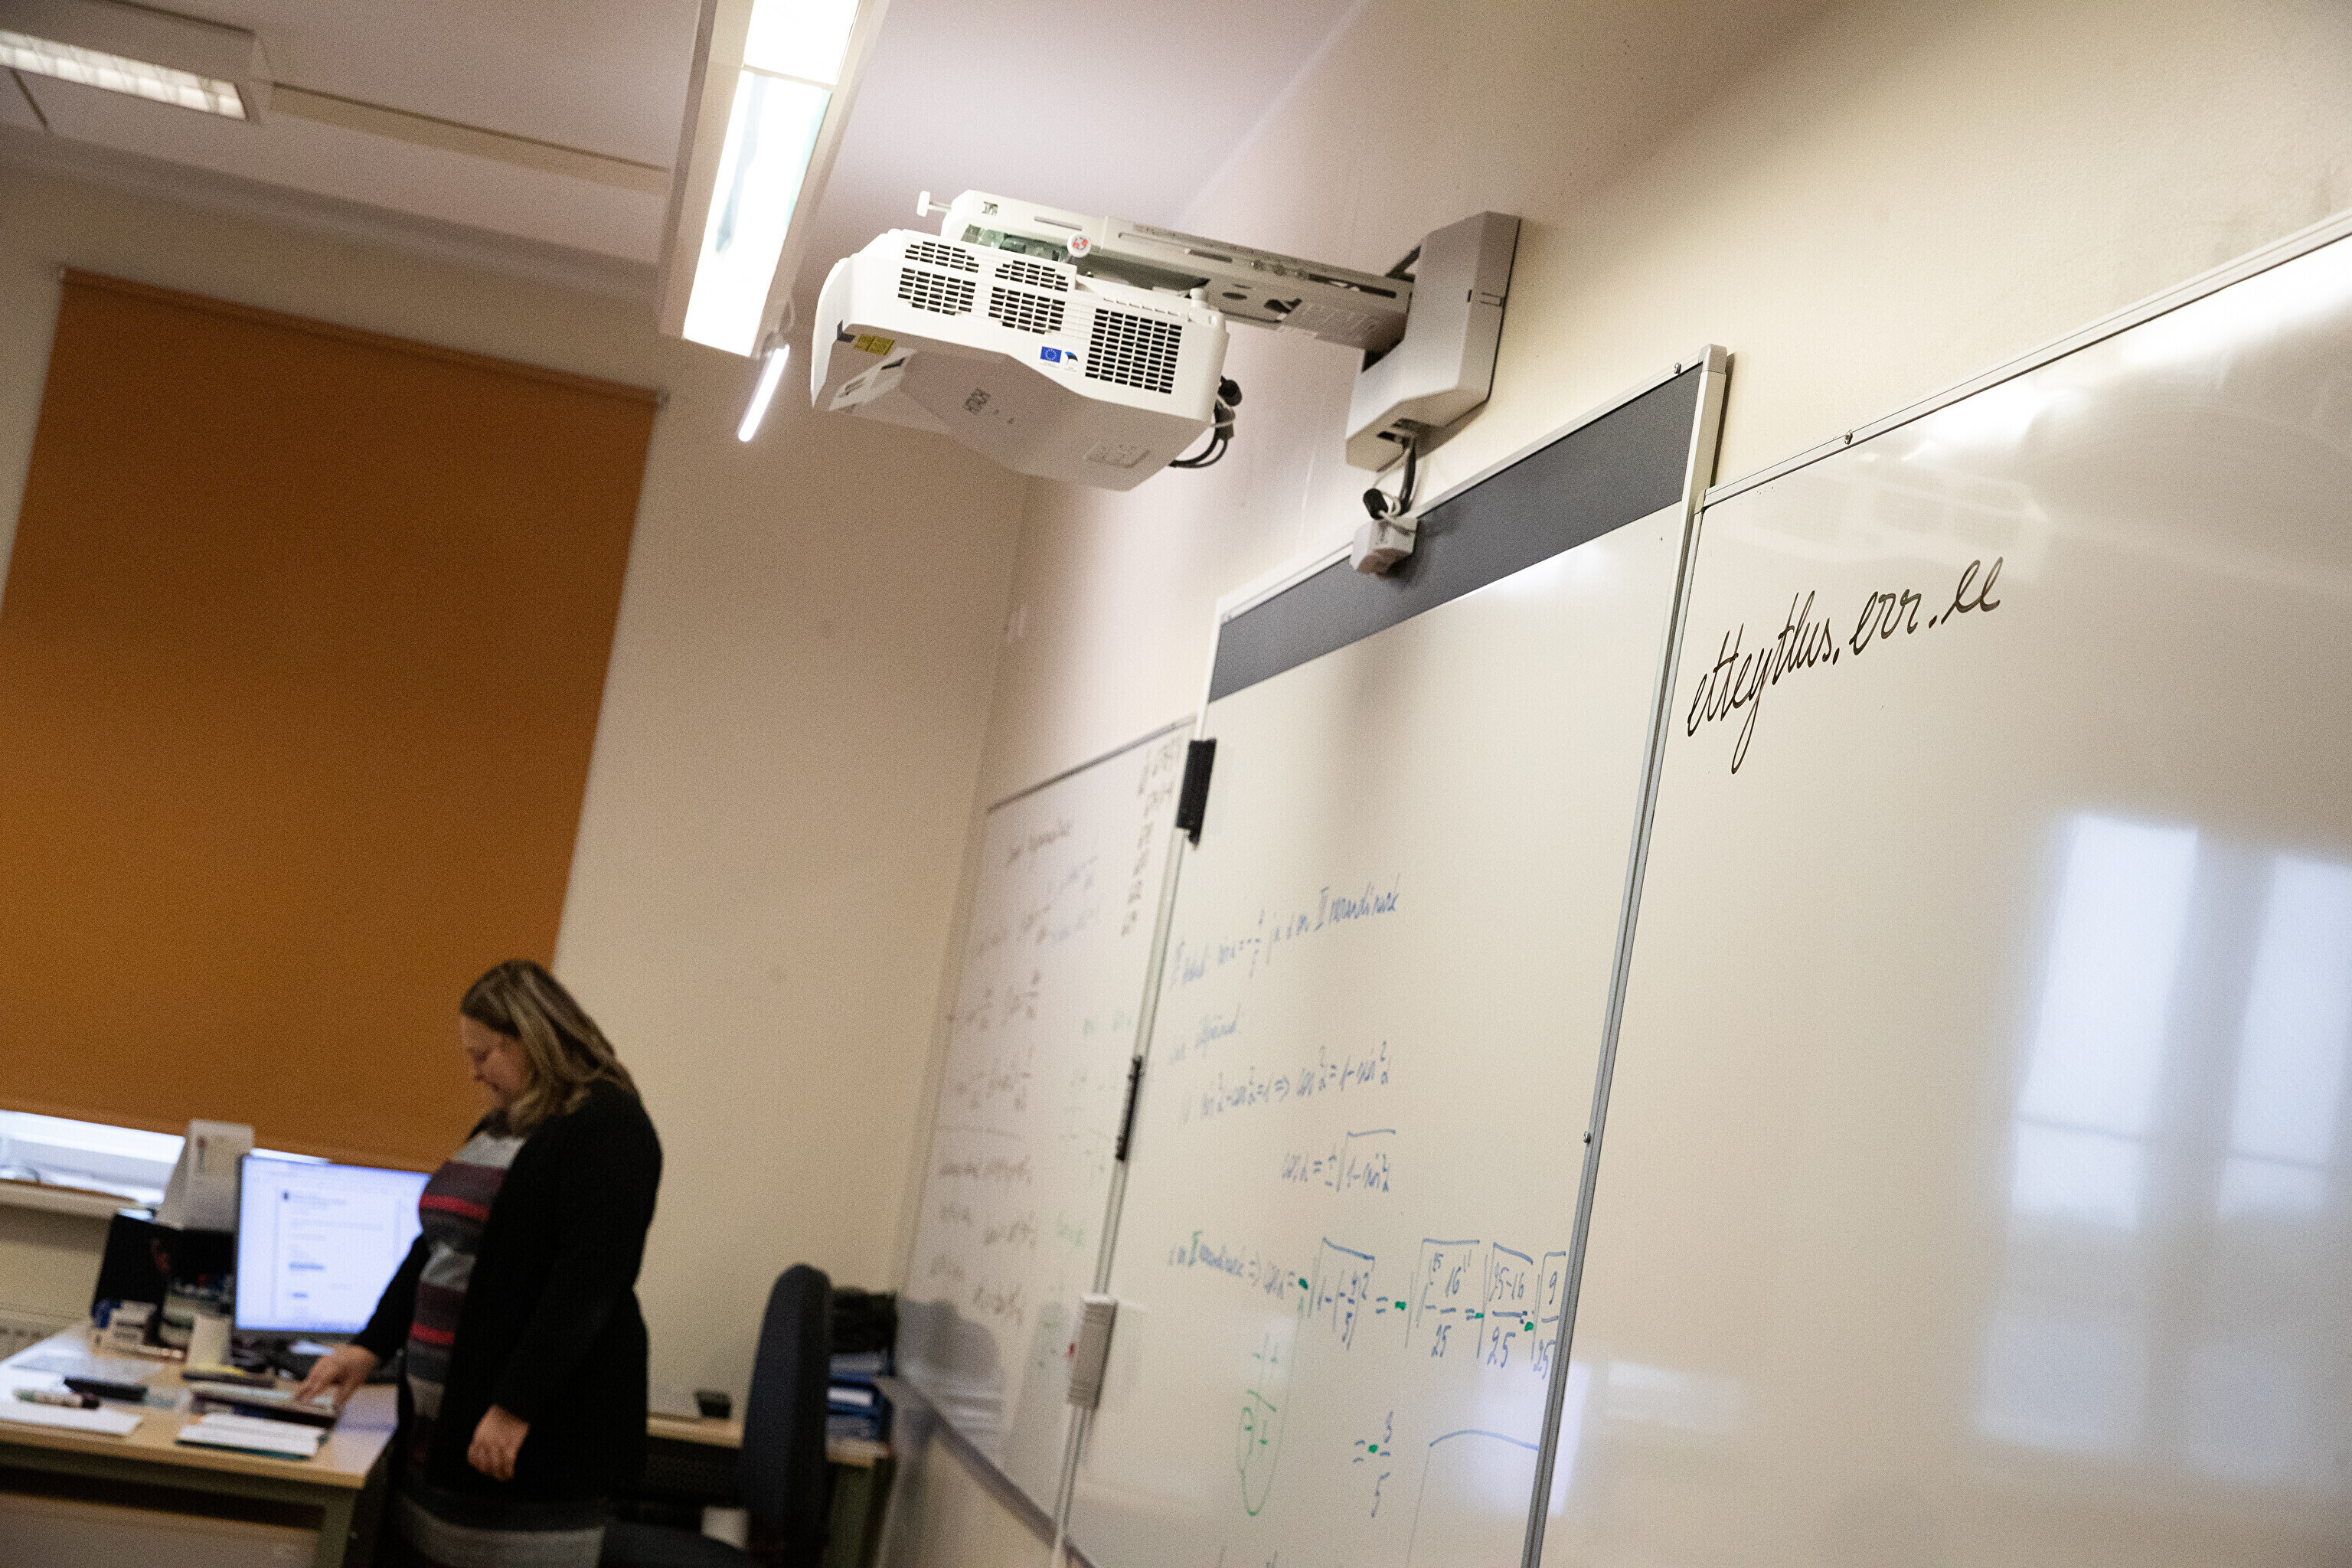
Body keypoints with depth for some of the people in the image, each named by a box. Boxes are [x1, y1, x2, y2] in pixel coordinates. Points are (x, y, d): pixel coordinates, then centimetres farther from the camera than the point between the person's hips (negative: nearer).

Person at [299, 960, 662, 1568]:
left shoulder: (607, 1127, -12)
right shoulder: (501, 1125, 18)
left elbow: (587, 1282, -20)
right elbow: (438, 1248, 23)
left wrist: (514, 1409, -22)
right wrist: (371, 1348, 14)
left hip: (540, 1427, -9)